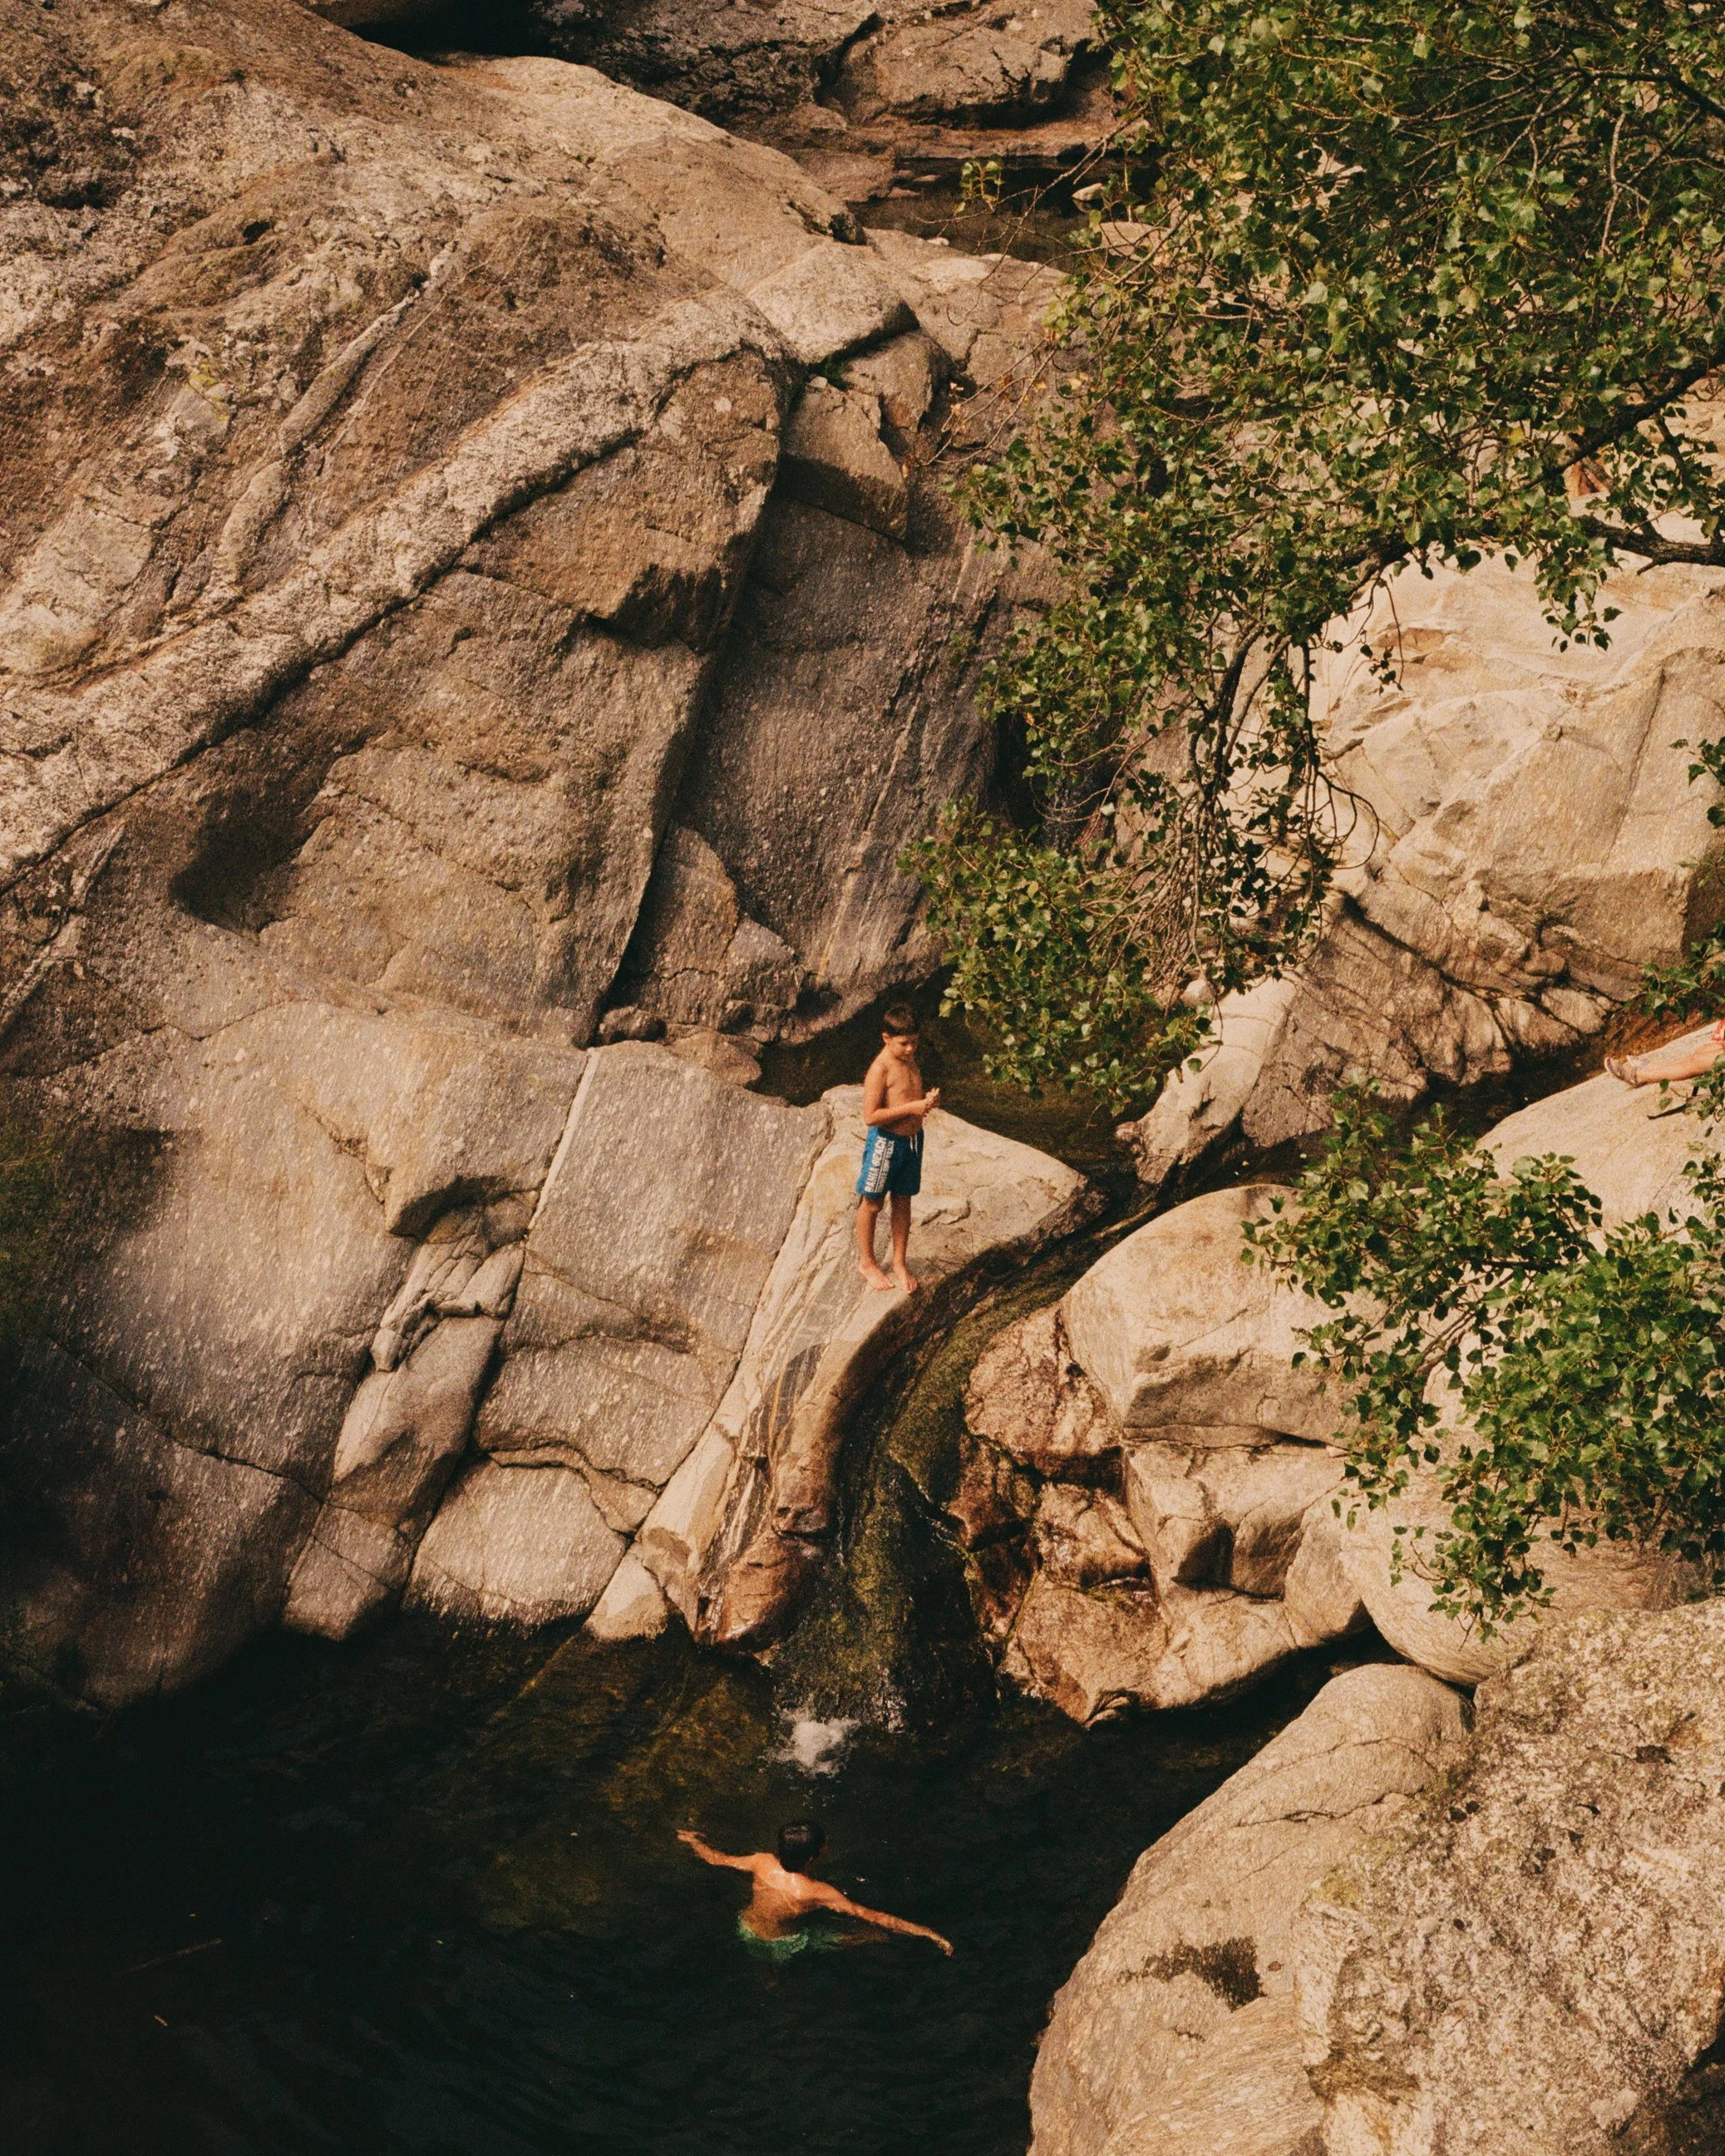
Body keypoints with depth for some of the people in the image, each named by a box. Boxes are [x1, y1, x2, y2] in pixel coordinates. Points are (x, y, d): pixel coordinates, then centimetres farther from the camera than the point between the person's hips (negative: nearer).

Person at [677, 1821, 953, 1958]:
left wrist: (693, 1840, 14)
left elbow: (716, 1858, -8)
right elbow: (874, 1917, -37)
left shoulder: (762, 1864, -27)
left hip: (747, 1932, 4)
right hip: (783, 1947, -4)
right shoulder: (816, 1893, -38)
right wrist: (930, 1934, -34)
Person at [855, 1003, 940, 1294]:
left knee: (903, 1202, 17)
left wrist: (929, 1100, -5)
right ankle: (866, 1262, 26)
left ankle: (900, 1262, 30)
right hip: (886, 1142, -7)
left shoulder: (909, 1059, 3)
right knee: (871, 1203, 10)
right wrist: (911, 1108, -26)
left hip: (912, 1139, 7)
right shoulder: (880, 1069, -22)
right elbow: (871, 1116, -25)